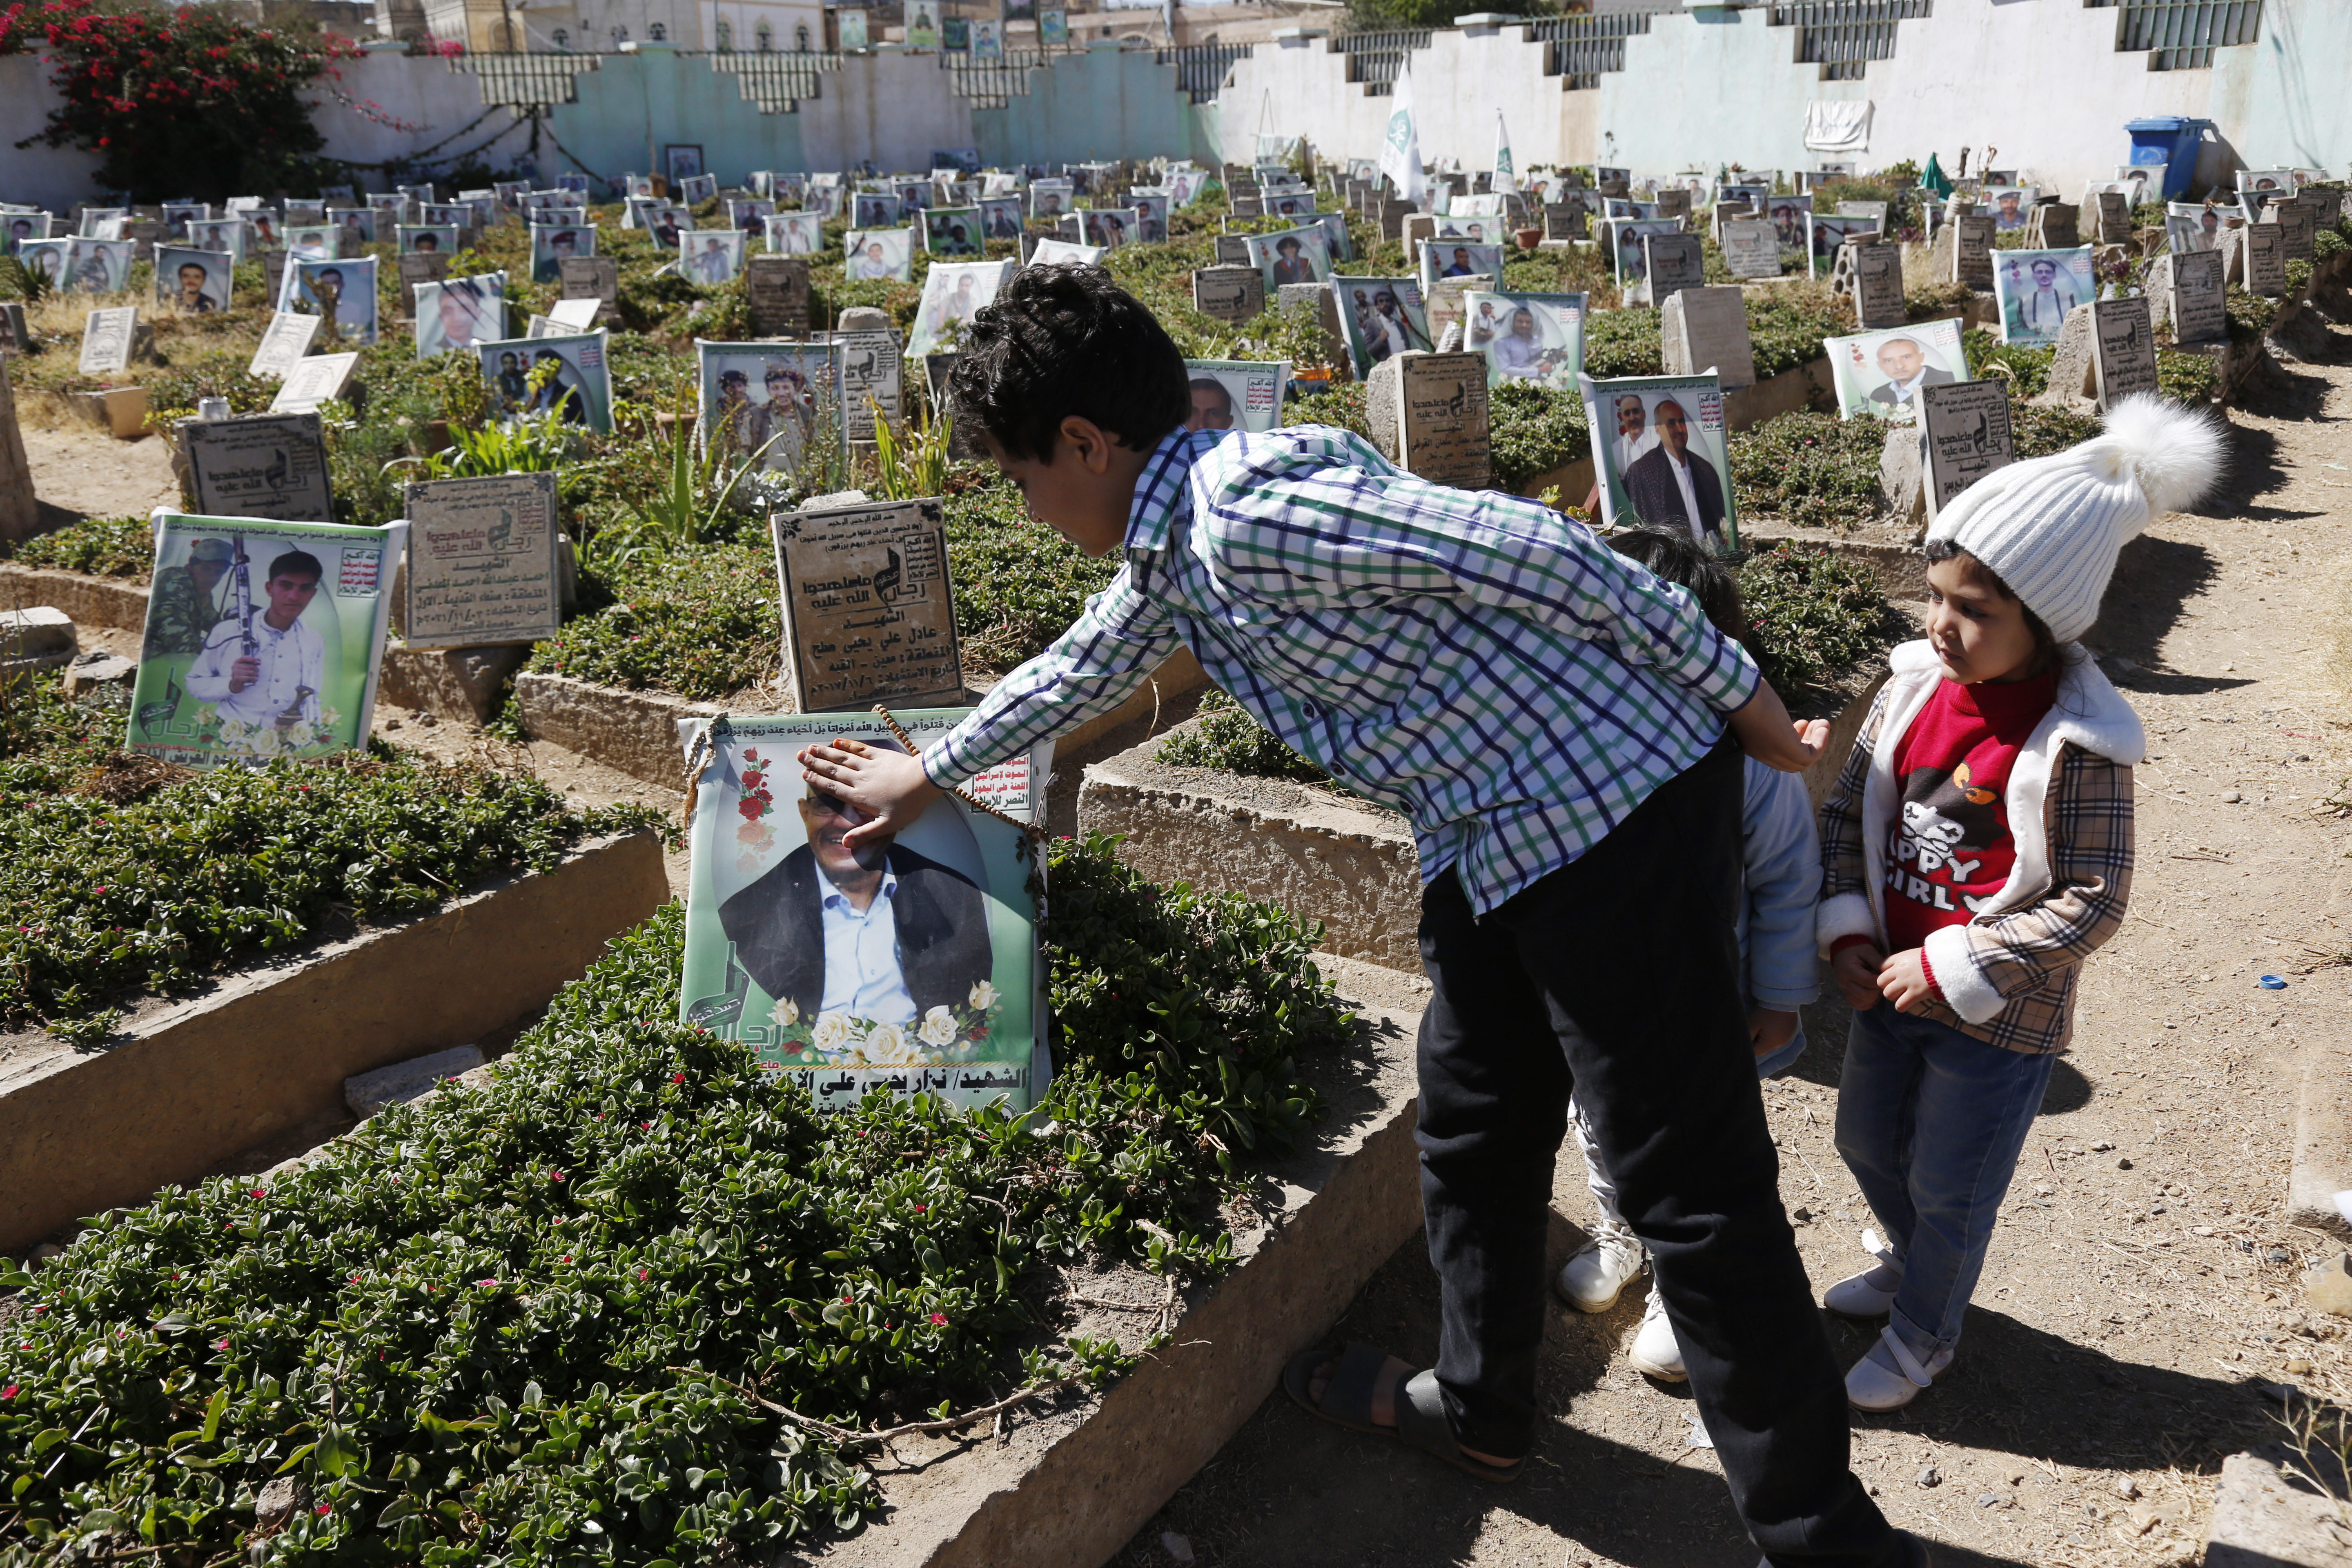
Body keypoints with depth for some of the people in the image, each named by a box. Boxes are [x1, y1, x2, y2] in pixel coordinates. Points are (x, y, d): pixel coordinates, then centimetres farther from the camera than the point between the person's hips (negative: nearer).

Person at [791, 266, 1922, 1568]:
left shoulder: (1253, 514, -22)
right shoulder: (1167, 559, 10)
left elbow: (1541, 556, -23)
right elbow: (1078, 674, 30)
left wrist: (1743, 702, -15)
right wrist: (927, 776, 43)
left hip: (1619, 804, -10)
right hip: (1488, 840, 10)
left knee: (1688, 1189, -1)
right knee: (1471, 1132, 21)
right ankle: (1479, 1410, 42)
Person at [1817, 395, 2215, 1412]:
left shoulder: (2078, 745, -23)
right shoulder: (1914, 689, -6)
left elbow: (2092, 903, -20)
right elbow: (1849, 807, 3)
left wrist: (1952, 969, -21)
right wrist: (1846, 932, -7)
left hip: (2000, 1015, -6)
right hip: (1892, 984, 6)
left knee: (1949, 1187, 12)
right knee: (1866, 1142, 25)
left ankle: (1924, 1333, 38)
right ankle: (1914, 1263, 54)